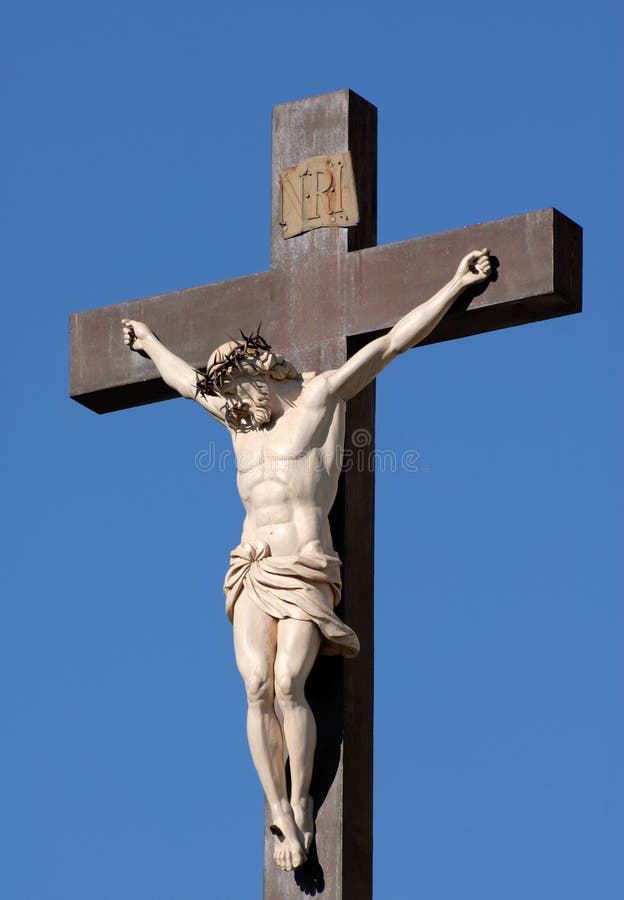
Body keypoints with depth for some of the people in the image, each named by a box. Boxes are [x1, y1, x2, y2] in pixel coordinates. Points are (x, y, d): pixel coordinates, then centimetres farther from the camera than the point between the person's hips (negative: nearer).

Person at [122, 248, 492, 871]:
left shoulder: (322, 395, 4)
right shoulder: (238, 416, 20)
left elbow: (391, 343, 1)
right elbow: (186, 379, 39)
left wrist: (457, 284, -2)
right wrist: (148, 343, 53)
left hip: (306, 566, -5)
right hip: (253, 564, 5)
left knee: (288, 683, -20)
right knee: (257, 690, -10)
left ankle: (301, 803, -8)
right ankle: (281, 817, -8)